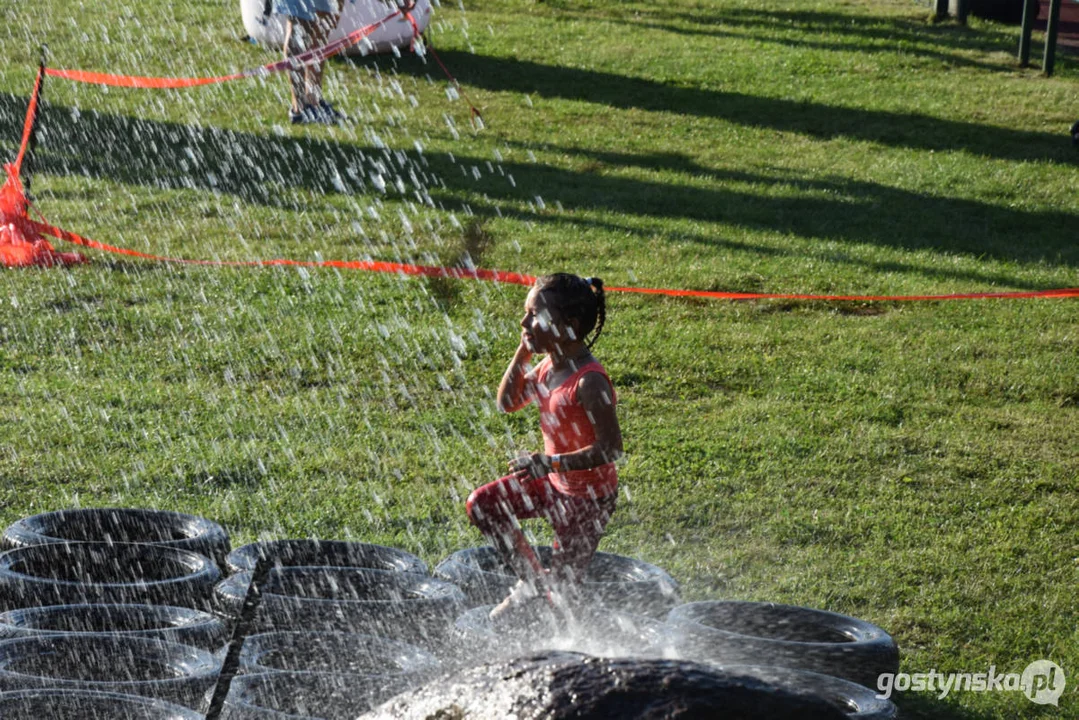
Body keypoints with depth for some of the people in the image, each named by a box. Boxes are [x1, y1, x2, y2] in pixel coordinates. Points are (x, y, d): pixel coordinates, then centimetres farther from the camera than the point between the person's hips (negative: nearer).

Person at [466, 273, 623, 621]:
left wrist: (549, 463, -31)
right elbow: (508, 403, 7)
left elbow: (610, 448, -29)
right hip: (554, 481, 9)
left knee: (562, 585, 2)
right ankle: (532, 579, 23)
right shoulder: (549, 366, -2)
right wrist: (522, 353, -5)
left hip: (587, 495, -9)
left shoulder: (589, 382, -29)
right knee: (481, 505, 11)